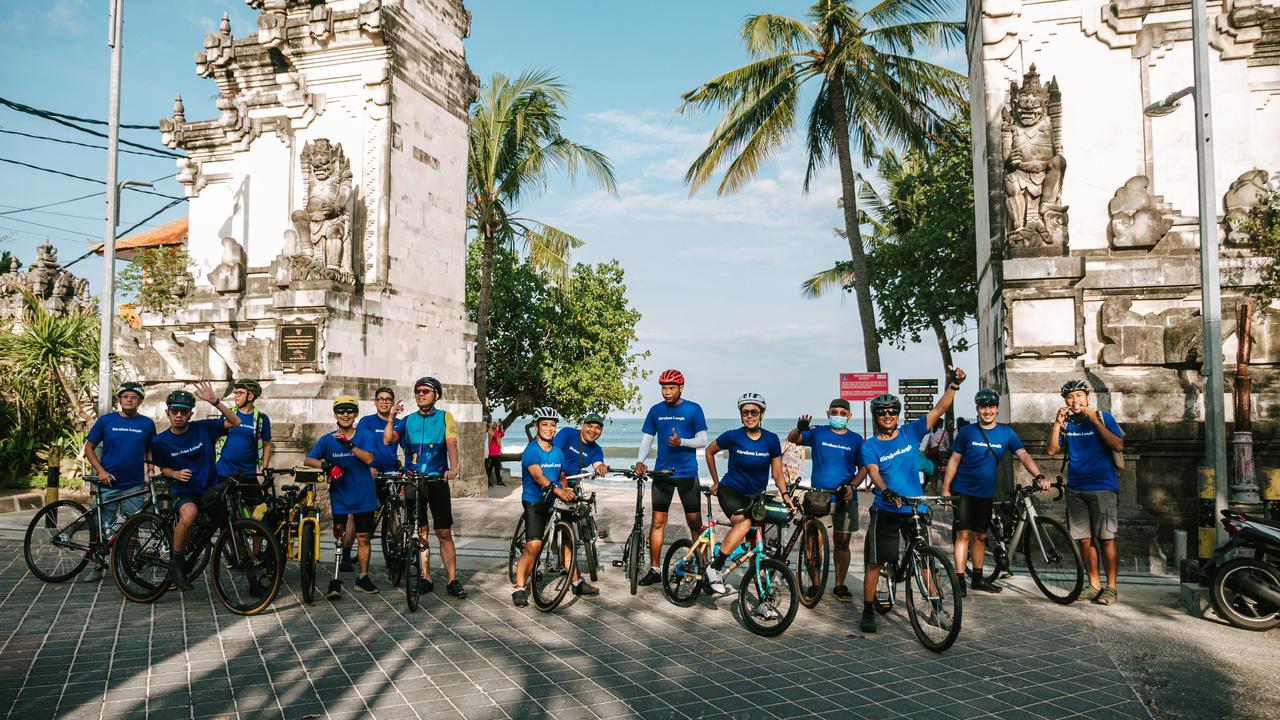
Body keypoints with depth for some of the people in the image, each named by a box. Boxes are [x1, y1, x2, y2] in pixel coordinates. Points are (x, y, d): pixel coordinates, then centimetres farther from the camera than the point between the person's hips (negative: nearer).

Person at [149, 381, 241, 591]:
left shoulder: (203, 428, -3)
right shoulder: (160, 441, -1)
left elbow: (235, 421, -7)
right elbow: (163, 468, 13)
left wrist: (214, 401, -18)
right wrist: (176, 474, -10)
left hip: (211, 488, 2)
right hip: (184, 490, -2)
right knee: (189, 515, -36)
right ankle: (175, 563, -16)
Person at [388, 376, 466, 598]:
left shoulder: (445, 417, 4)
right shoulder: (408, 420, 11)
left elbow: (451, 444, -9)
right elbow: (387, 440, 0)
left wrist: (453, 468, -25)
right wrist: (391, 417, -12)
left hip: (438, 481, -2)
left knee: (444, 533, -2)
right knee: (420, 533, 6)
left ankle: (453, 581, 2)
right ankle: (426, 579, 15)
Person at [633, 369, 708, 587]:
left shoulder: (693, 409, -2)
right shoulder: (656, 411, 7)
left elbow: (702, 440, -5)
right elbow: (646, 439, 9)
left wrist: (681, 442, -23)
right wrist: (640, 461, -8)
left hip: (687, 473, -3)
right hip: (662, 472, 3)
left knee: (695, 522, 1)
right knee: (657, 521, 3)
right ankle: (655, 569, 11)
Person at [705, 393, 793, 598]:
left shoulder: (771, 439, -4)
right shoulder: (732, 436, -10)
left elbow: (777, 473, 2)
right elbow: (709, 451, 7)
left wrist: (785, 495, -13)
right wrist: (715, 481, 11)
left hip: (755, 497, 3)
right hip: (730, 491, -3)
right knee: (744, 522, -34)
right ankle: (714, 568, -25)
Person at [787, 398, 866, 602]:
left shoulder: (856, 439, 6)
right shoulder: (818, 433, 2)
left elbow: (863, 468, 8)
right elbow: (792, 439, -9)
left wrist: (852, 486, -10)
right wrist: (800, 428, -32)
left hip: (844, 496, 2)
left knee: (842, 542, 7)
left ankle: (839, 586, 19)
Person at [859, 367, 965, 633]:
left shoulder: (911, 432, 3)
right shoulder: (870, 446, -3)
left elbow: (939, 409, -3)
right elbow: (873, 472, -20)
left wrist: (953, 385, -17)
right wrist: (886, 491, -40)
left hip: (915, 509, 2)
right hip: (885, 511, -2)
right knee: (875, 563, 1)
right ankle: (868, 612, 12)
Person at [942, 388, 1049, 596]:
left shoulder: (1006, 433, 4)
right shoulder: (966, 431, -2)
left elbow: (1023, 455, -8)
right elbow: (954, 460, 0)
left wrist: (1039, 476, -24)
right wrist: (945, 489, -3)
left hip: (986, 493, 3)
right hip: (963, 491, -3)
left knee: (980, 536, 12)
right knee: (963, 534, -7)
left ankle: (977, 578, 23)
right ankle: (959, 580, -4)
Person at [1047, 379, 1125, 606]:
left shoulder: (1102, 417, 0)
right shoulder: (1066, 423, 9)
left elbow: (1118, 446, -14)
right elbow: (1051, 450, -2)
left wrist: (1094, 420, -17)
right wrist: (1057, 423, -11)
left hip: (1102, 487, -3)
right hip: (1076, 489, 4)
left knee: (1106, 538, -4)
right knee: (1084, 540, 6)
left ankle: (1111, 587, 4)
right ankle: (1094, 585, 16)